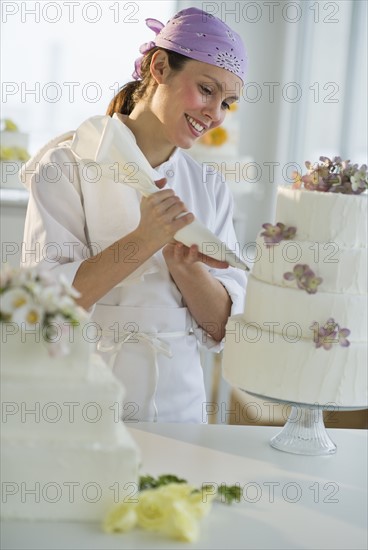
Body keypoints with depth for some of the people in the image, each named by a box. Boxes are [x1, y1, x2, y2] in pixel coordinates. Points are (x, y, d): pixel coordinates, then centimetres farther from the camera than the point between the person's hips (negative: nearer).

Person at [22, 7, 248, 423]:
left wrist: (183, 265, -16)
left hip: (180, 404, 4)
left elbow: (220, 326, 2)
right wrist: (145, 240, -23)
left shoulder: (211, 190, 5)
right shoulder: (68, 163, -9)